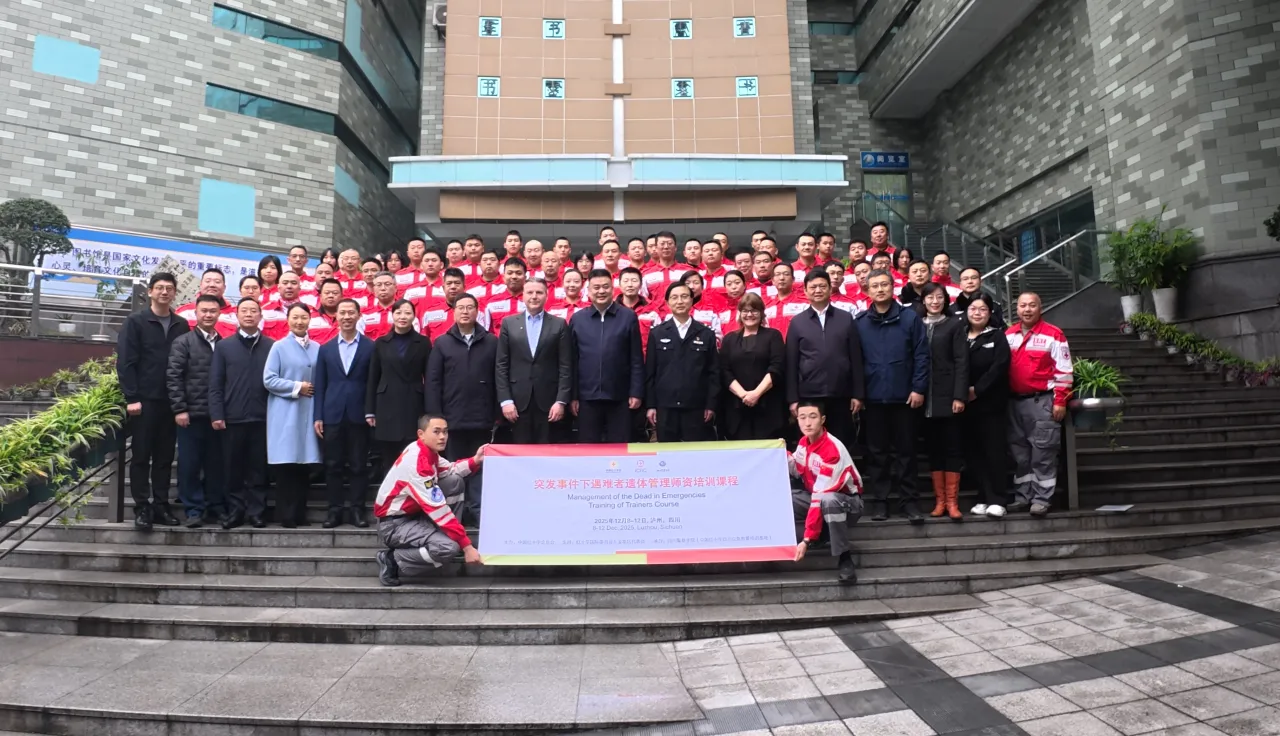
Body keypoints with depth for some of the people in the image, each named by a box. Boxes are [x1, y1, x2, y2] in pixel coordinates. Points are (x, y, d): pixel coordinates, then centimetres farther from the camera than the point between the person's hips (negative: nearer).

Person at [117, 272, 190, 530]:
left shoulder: (182, 325, 9)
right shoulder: (135, 322, 0)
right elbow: (125, 362, -6)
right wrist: (131, 398, -12)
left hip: (170, 401, 3)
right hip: (144, 400, -3)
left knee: (165, 457, 8)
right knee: (141, 456, 3)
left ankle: (161, 505, 15)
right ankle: (142, 507, 9)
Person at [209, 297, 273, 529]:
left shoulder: (272, 346, 4)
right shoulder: (224, 346, 8)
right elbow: (215, 384, 4)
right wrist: (216, 414, -5)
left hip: (263, 418, -1)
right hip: (232, 418, 1)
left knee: (258, 468, 5)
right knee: (233, 468, 7)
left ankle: (256, 511, 13)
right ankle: (235, 510, 16)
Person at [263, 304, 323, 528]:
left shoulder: (317, 348, 10)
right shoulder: (279, 347, 1)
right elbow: (268, 380, -4)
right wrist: (297, 387, -8)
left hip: (309, 412, 3)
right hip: (285, 413, -3)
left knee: (304, 464, 4)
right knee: (285, 465, -3)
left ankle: (299, 513, 12)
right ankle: (285, 514, 6)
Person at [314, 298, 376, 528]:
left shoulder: (371, 347, 3)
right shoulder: (325, 349, 11)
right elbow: (320, 386, 9)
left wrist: (371, 412, -7)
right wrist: (318, 416, 2)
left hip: (359, 416, -2)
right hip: (332, 416, 2)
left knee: (358, 466, 3)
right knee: (333, 465, 6)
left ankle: (356, 509, 10)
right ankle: (335, 509, 15)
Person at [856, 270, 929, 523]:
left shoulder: (910, 318, 1)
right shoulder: (859, 322, 3)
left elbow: (921, 354, -2)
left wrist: (919, 388, -8)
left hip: (904, 396, -1)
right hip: (873, 397, 1)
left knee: (905, 450, 6)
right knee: (877, 451, 7)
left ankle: (908, 500, 15)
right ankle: (879, 500, 16)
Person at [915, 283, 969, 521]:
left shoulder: (954, 325, 4)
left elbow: (961, 362, -3)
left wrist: (960, 395, -11)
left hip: (948, 396, -2)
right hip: (926, 397, 2)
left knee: (952, 448, 0)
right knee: (933, 448, 6)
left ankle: (952, 501, 4)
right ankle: (939, 500, 12)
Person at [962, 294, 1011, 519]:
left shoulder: (997, 336, 5)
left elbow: (1000, 366, -8)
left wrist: (977, 389, -16)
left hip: (992, 403, -3)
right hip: (966, 404, 3)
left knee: (994, 451, -2)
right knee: (974, 453, 5)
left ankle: (996, 500, 1)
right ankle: (984, 498, 13)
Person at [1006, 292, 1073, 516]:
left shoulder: (1053, 335, -5)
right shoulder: (1008, 335, 10)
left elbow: (1063, 372, -6)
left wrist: (1060, 401, -10)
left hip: (1042, 401, -5)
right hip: (1015, 402, 5)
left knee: (1043, 453, -2)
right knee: (1019, 453, 10)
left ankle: (1042, 499, 5)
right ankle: (1022, 496, 19)